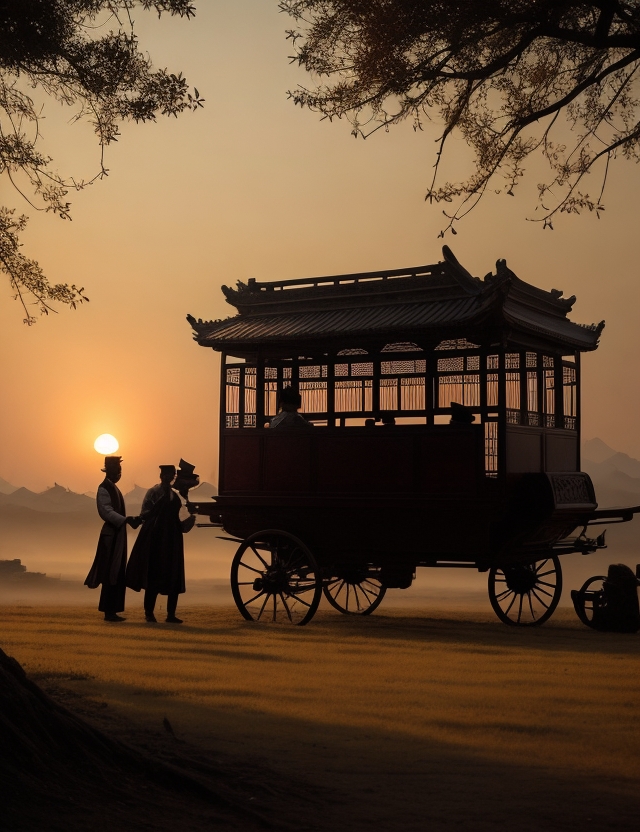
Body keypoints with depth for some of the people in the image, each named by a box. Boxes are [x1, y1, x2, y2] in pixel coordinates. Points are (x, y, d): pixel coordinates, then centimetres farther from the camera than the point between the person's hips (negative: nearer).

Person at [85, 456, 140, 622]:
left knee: (117, 575, 9)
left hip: (117, 535, 9)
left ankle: (112, 610, 13)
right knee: (111, 575, -7)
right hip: (111, 535, -9)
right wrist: (126, 520, -33)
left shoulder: (113, 487, 16)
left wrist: (130, 520, 8)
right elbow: (107, 511, -23)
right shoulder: (104, 488, -12)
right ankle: (109, 611, -4)